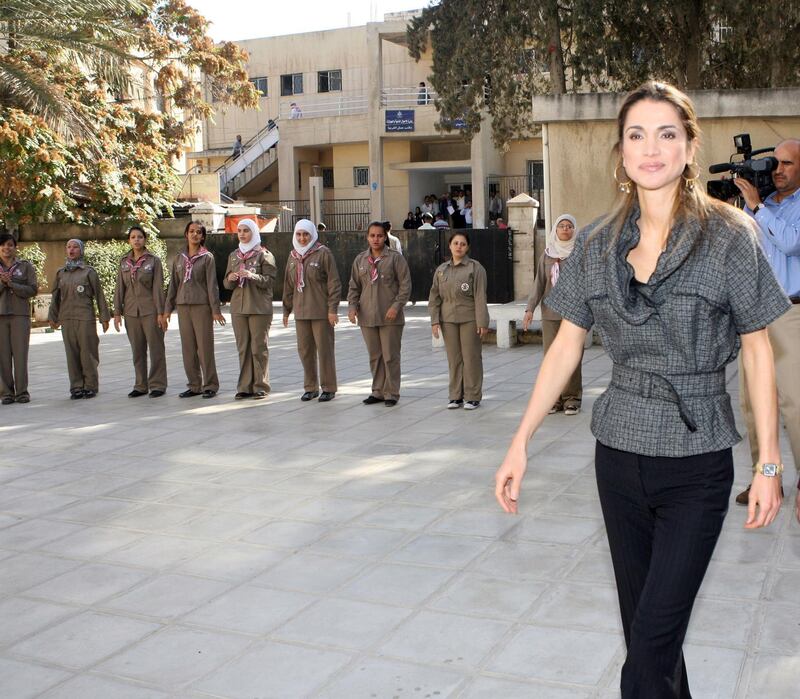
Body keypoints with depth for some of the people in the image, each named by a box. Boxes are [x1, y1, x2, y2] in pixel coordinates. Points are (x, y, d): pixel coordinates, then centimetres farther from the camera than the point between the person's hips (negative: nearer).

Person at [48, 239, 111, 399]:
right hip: (67, 318, 4)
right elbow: (55, 296, 16)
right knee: (72, 353, 4)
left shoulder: (88, 271, 1)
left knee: (87, 352, -2)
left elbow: (99, 294, 1)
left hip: (85, 317, -3)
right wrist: (52, 317, 14)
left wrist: (104, 317, -2)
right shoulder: (60, 272, 11)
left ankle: (91, 386, 6)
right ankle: (76, 387, 10)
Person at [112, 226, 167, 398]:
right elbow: (119, 288, 9)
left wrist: (160, 313, -10)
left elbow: (158, 287, -5)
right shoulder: (124, 262, 8)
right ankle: (140, 385, 17)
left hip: (150, 310, -4)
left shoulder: (154, 260, -2)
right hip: (131, 311, 4)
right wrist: (117, 312, 4)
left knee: (156, 348, -1)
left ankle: (157, 385, 6)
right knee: (137, 350, 9)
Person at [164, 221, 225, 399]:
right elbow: (173, 284, 14)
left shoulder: (207, 257, -1)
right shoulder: (179, 258, 11)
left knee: (205, 346, -3)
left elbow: (212, 284, -5)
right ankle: (194, 385, 15)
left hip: (202, 306, -4)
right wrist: (168, 308, 10)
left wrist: (215, 310, -9)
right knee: (188, 348, 6)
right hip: (183, 306, 4)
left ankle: (210, 385, 5)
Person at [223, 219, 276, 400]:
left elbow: (268, 280, -8)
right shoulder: (233, 256, 15)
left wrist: (251, 276, -24)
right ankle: (245, 386, 11)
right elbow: (226, 284, 15)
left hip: (259, 308, -5)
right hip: (238, 307, 5)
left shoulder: (264, 254, -1)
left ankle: (261, 386, 2)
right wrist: (230, 279, -8)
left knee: (259, 347, -3)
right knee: (243, 347, 6)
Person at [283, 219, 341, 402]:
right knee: (304, 350, 9)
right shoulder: (293, 256, 12)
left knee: (324, 349, 0)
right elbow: (288, 285, 18)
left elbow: (334, 283, -9)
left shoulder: (323, 253, -6)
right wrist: (286, 309, 17)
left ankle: (328, 388, 9)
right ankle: (310, 388, 20)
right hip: (301, 311, 6)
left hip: (321, 311, -5)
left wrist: (332, 309, -13)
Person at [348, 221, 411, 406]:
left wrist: (396, 306, -16)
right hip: (367, 316, 4)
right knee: (374, 356, 12)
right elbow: (354, 287, 14)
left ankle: (392, 393, 10)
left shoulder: (395, 258, -3)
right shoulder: (360, 260, 10)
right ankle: (378, 391, 22)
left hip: (390, 317, -4)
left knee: (390, 356, 0)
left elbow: (405, 285, -5)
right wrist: (352, 306, 0)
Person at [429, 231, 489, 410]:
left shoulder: (475, 268, -2)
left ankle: (473, 396, 8)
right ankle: (456, 396, 16)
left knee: (471, 357, 0)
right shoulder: (441, 270, 11)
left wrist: (482, 322, -12)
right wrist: (434, 320, 3)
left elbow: (480, 297, -7)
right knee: (453, 358, 8)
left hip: (469, 319, -4)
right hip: (448, 320, 4)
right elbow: (435, 297, 12)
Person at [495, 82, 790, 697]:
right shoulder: (598, 244, 4)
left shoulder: (730, 235, -6)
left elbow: (758, 351, -2)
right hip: (619, 454, 4)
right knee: (641, 621, 15)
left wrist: (769, 462, -5)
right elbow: (566, 347, 6)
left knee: (653, 640, -6)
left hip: (697, 463, -4)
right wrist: (521, 442, 2)